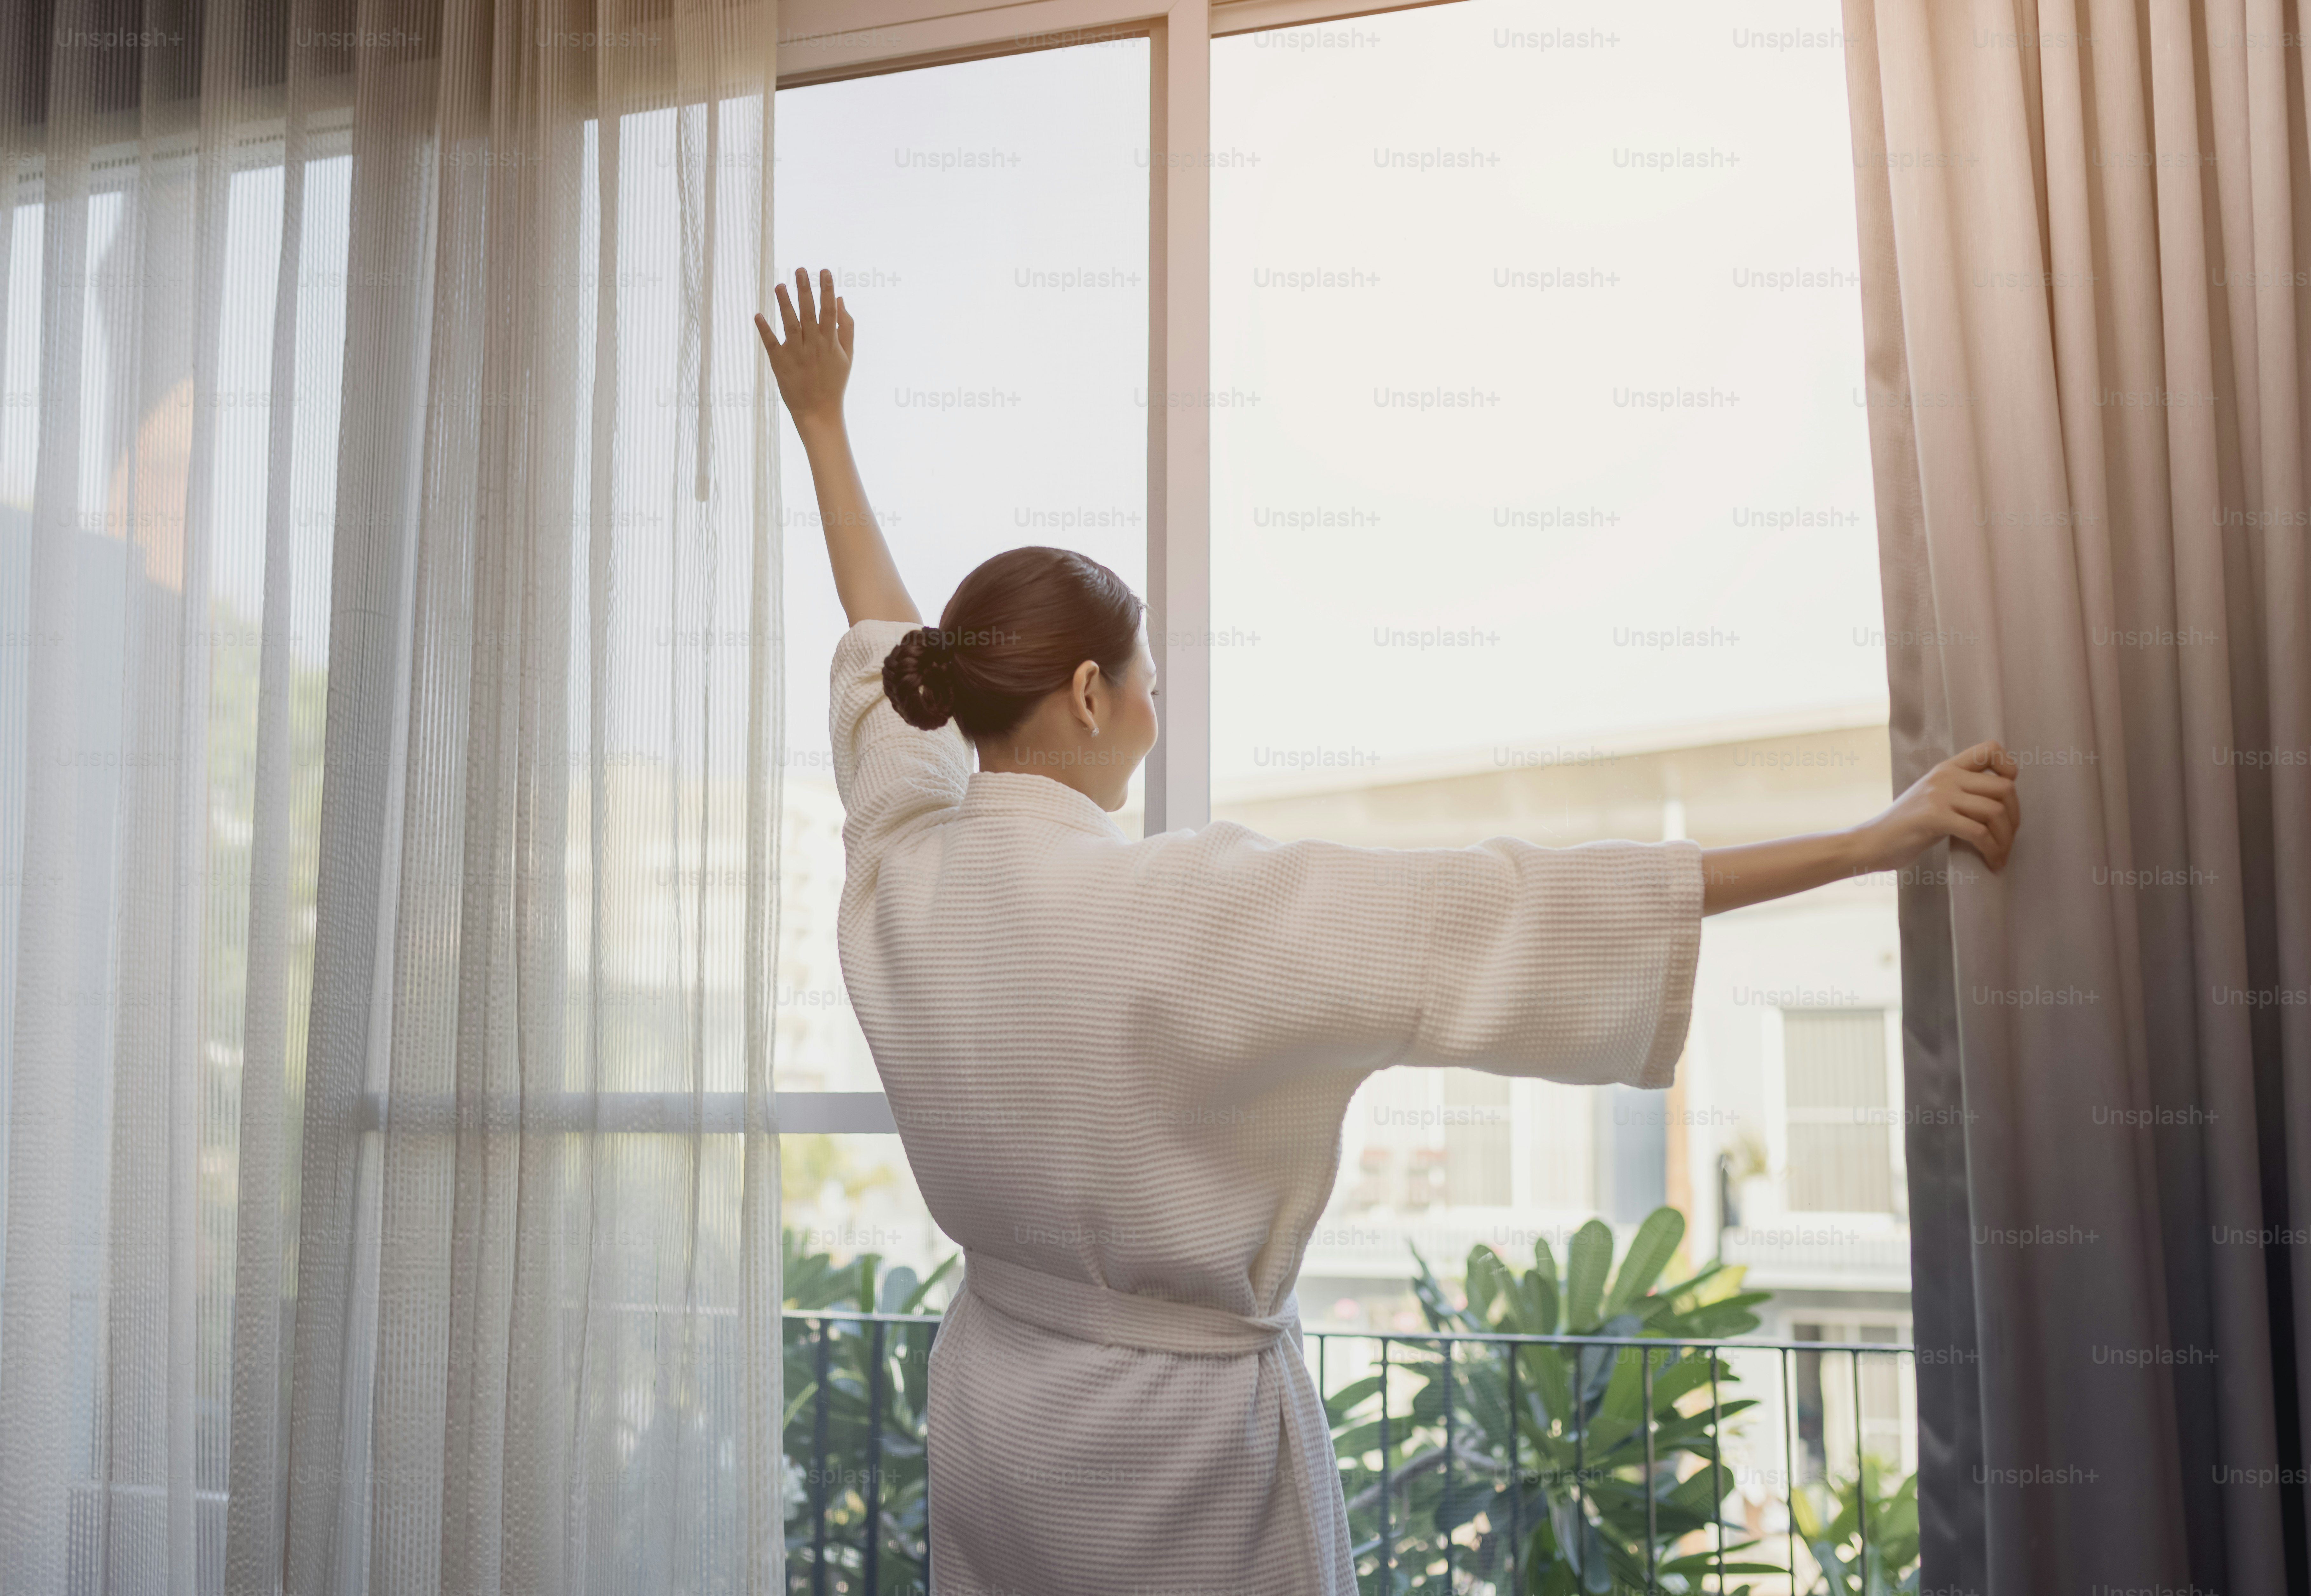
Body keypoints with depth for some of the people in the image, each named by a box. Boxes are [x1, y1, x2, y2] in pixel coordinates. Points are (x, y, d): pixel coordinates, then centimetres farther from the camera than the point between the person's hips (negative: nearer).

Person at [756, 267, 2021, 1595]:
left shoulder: (895, 873, -6)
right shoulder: (1195, 907, -25)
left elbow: (887, 649, 11)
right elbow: (1513, 911, -24)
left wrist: (824, 425, 26)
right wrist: (1865, 842, -18)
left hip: (991, 1397, 7)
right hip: (1175, 1431, -7)